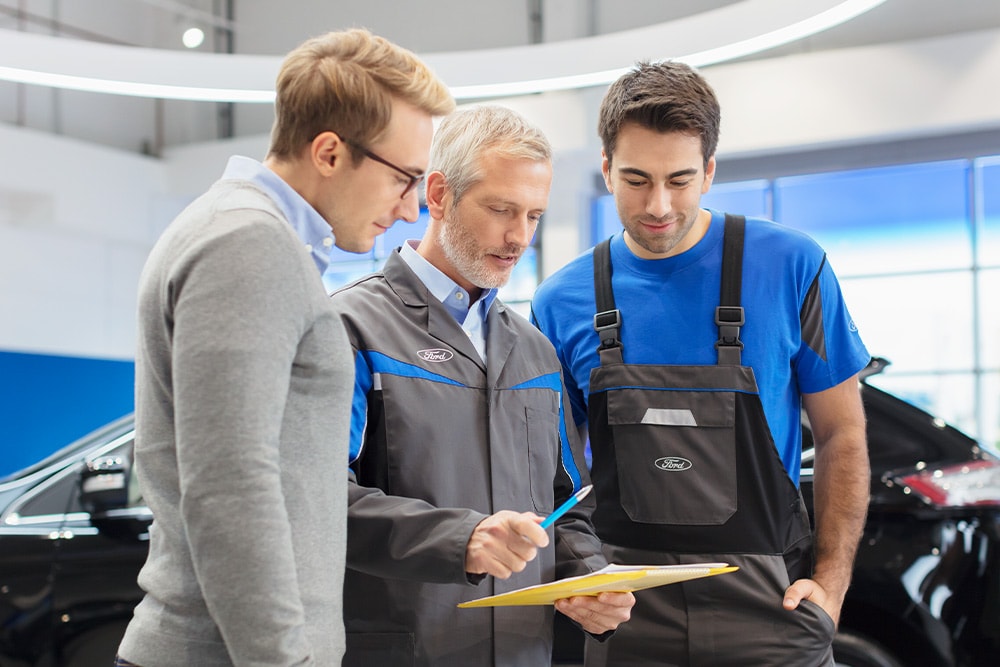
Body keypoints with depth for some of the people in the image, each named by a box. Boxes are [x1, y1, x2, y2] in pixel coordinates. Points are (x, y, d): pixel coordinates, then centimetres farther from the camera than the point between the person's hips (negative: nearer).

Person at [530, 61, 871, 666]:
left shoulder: (790, 267, -4)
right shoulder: (562, 302, 1)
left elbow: (841, 434, 2)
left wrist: (830, 582, -6)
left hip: (766, 607, -1)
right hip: (624, 613, 2)